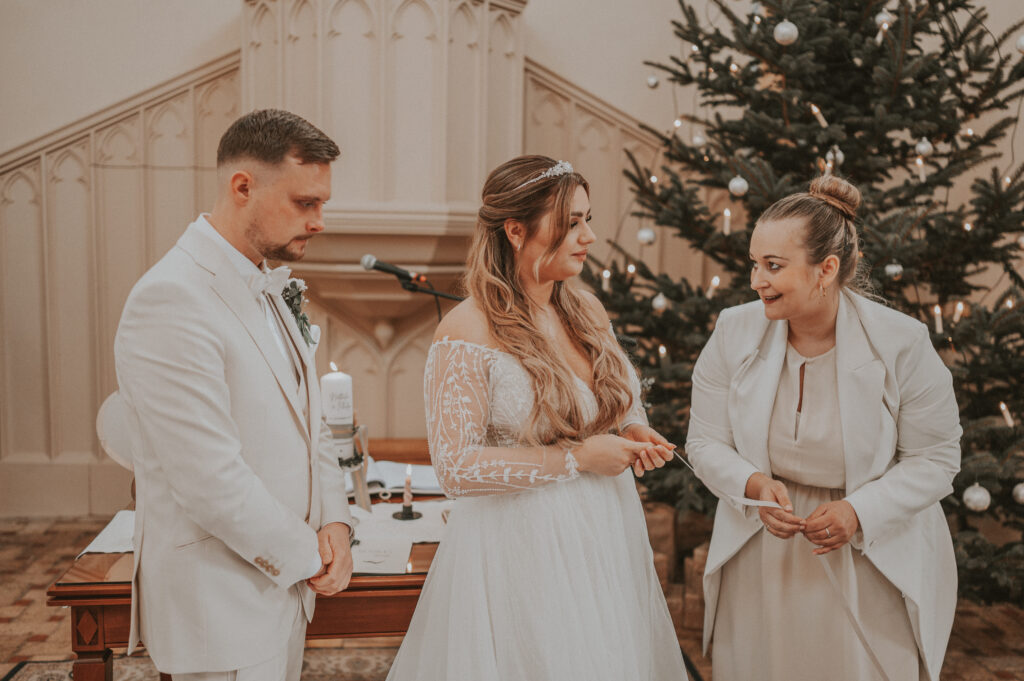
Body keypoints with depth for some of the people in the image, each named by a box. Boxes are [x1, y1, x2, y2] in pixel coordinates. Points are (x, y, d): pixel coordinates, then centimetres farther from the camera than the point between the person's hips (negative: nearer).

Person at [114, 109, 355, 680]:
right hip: (220, 608, -8)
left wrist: (334, 524, -2)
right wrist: (306, 556, -13)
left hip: (286, 586, 8)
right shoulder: (172, 300, -22)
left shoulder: (267, 288, 8)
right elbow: (211, 482, -26)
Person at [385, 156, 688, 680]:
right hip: (521, 552, -6)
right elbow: (456, 467, -19)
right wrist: (576, 457, -17)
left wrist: (633, 434, -3)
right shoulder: (466, 331, -15)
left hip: (607, 536, 7)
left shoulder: (588, 312, 6)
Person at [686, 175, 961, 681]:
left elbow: (935, 457, -8)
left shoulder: (902, 344, -16)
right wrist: (753, 485, -23)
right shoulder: (734, 332, -10)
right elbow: (706, 442, -3)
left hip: (874, 565, -2)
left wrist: (861, 511, -22)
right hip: (761, 560, 2)